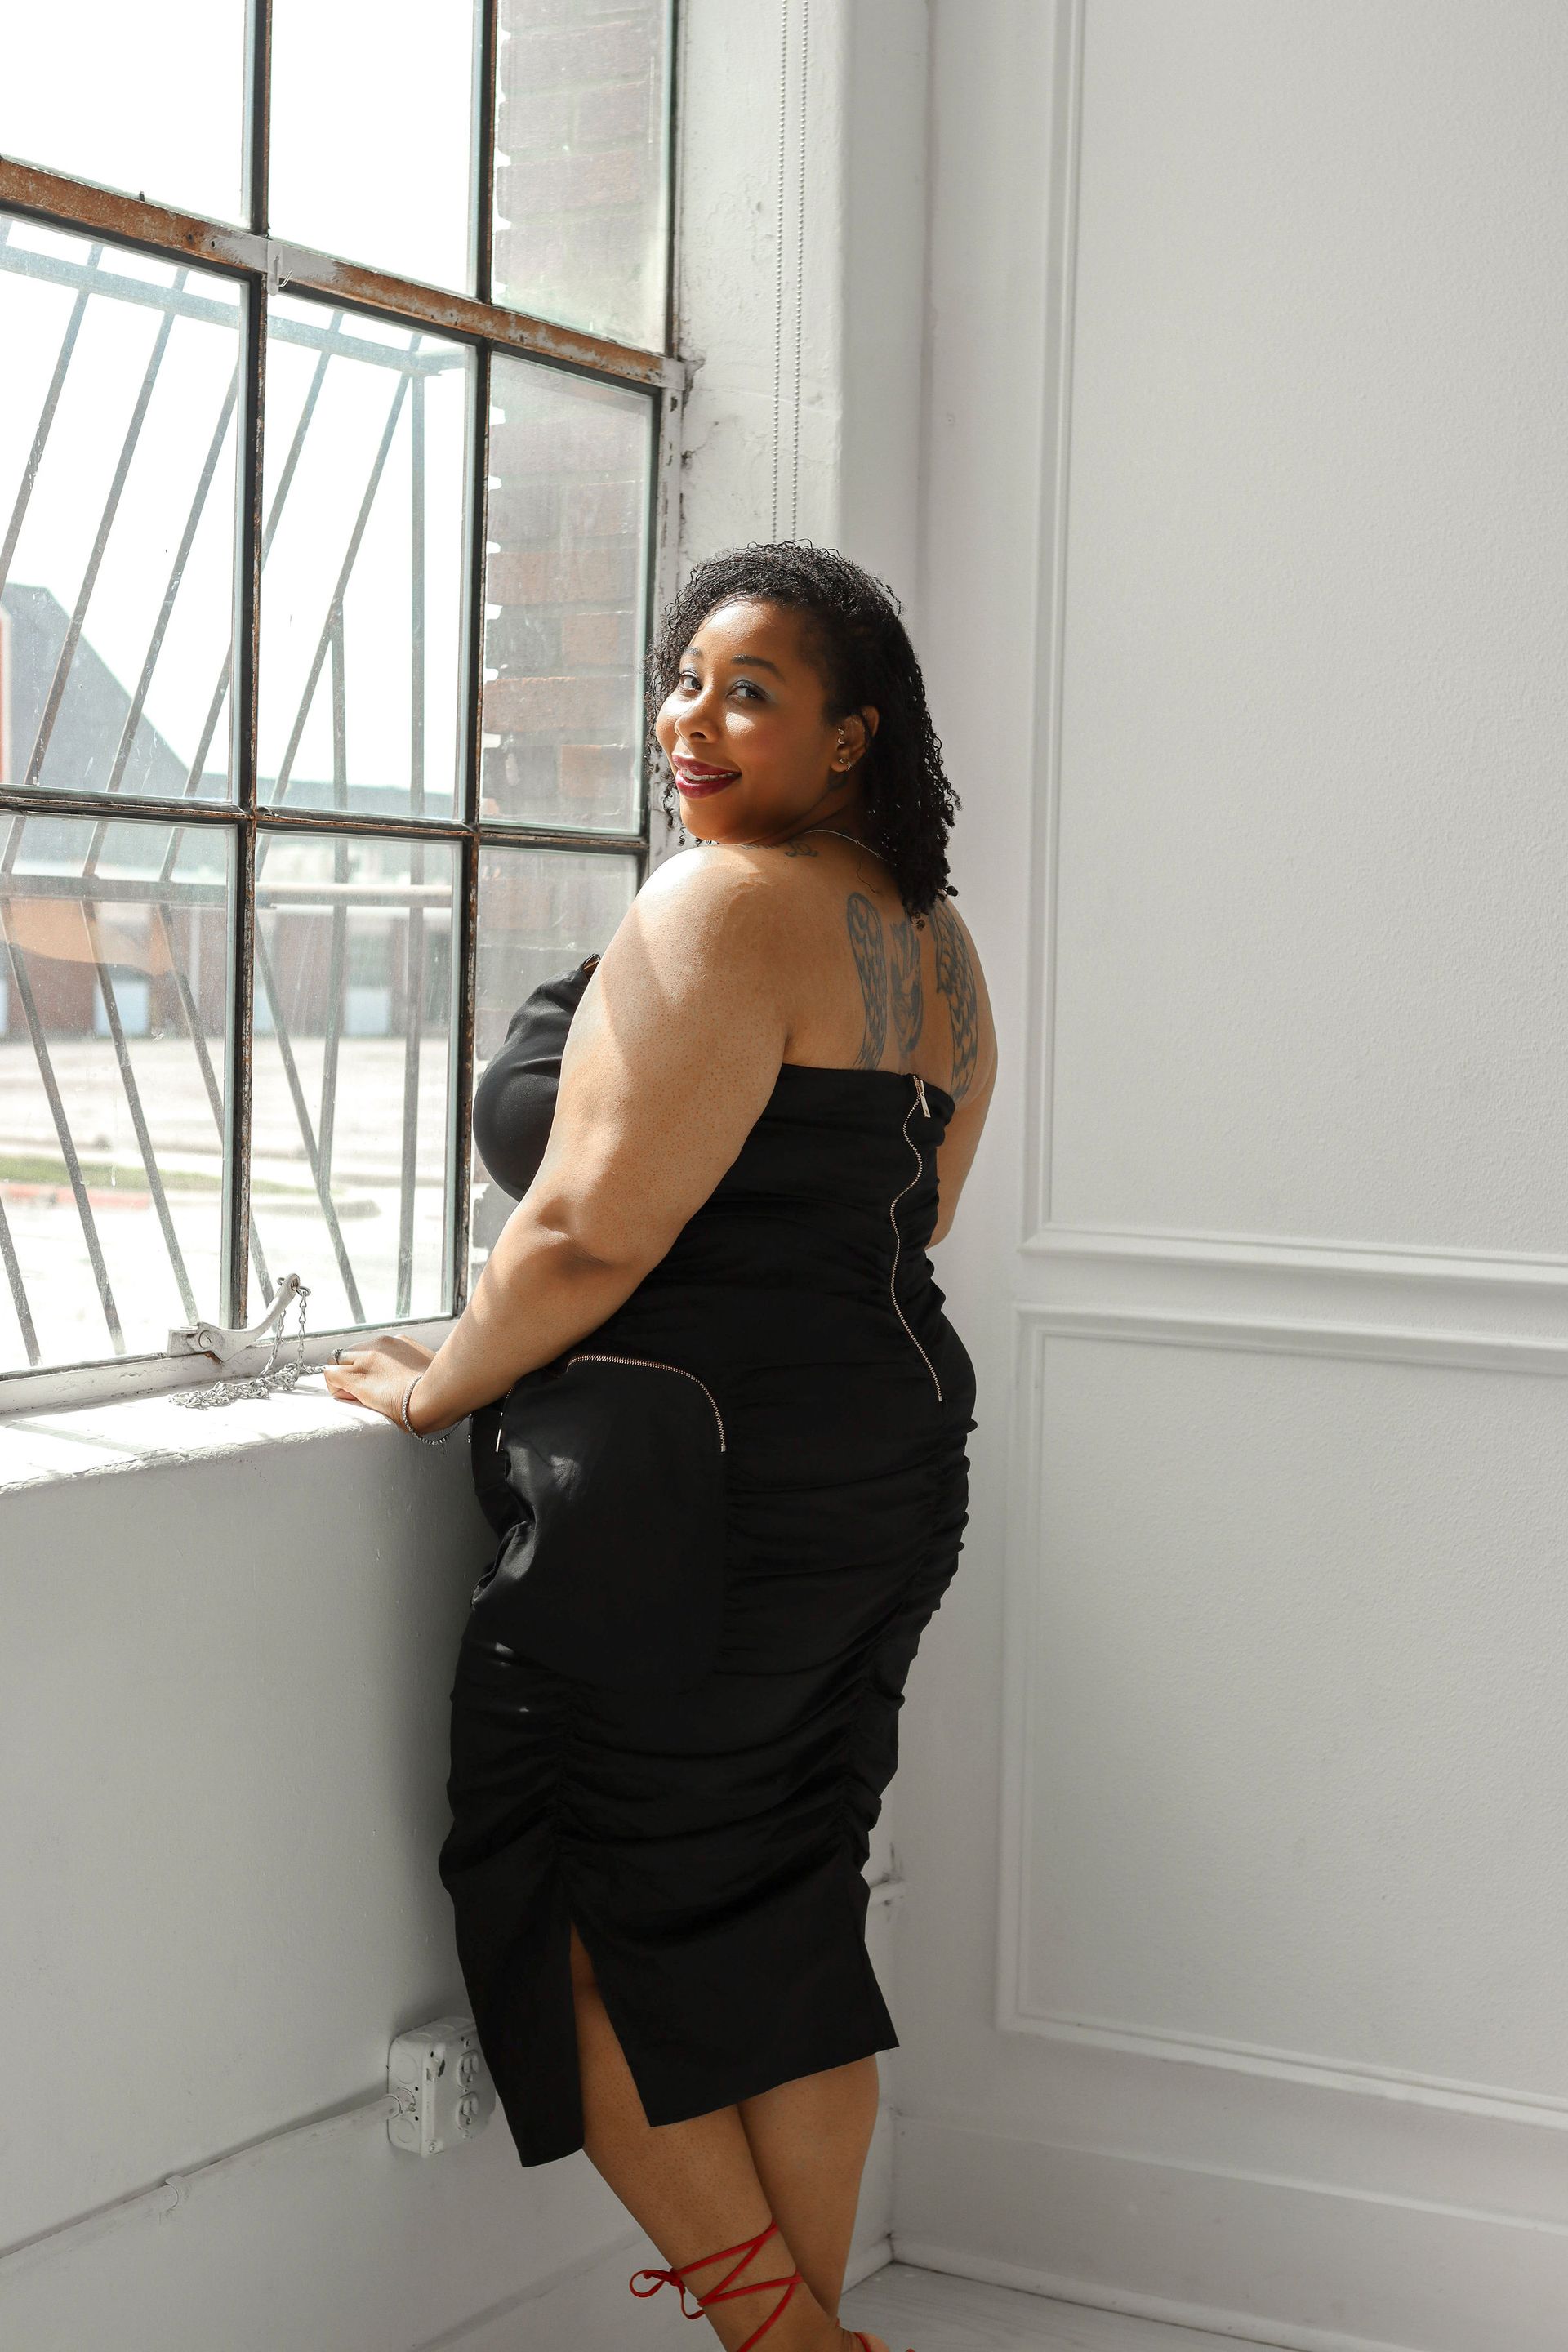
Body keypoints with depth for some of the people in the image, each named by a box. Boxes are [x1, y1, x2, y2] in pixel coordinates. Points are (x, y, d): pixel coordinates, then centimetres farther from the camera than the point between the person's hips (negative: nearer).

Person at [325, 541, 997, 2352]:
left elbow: (588, 1230, -20)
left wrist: (443, 1384, -6)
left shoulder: (720, 904, -15)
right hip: (893, 1466, 9)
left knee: (577, 1913, 4)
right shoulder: (931, 938, 14)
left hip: (696, 1501, -9)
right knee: (786, 1914, 15)